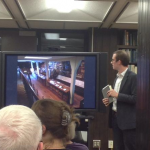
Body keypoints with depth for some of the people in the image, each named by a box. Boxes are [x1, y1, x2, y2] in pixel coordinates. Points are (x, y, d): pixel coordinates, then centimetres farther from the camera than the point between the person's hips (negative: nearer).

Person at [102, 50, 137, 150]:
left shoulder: (133, 77, -12)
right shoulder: (117, 77, 14)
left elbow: (136, 98, -19)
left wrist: (118, 95, -19)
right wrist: (109, 101, 3)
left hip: (128, 120, -8)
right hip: (116, 118, 8)